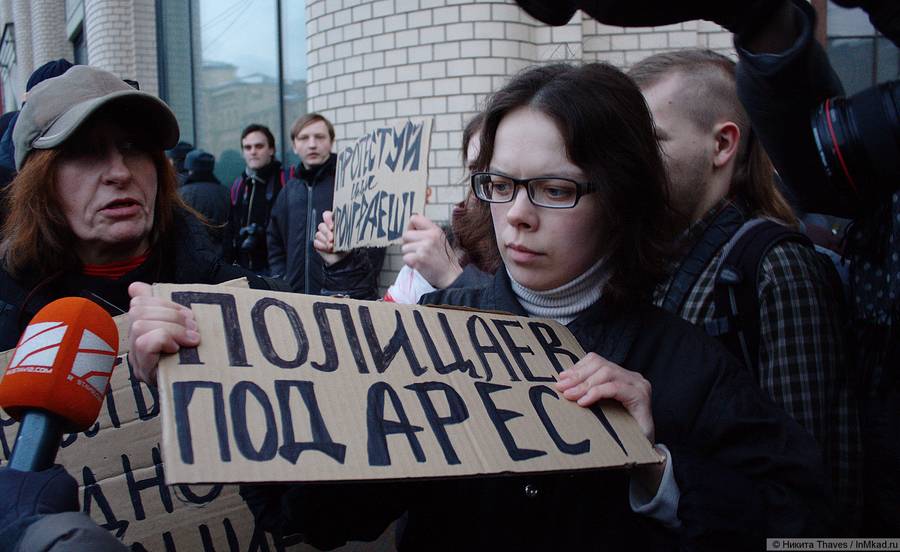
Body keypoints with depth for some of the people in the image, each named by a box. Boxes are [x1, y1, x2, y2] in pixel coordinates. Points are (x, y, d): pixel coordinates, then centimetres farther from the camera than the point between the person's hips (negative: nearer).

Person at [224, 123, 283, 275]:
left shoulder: (284, 181, -6)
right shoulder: (238, 184, 16)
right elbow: (230, 227, 20)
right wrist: (229, 261, 14)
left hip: (272, 267, -6)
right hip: (242, 267, 6)